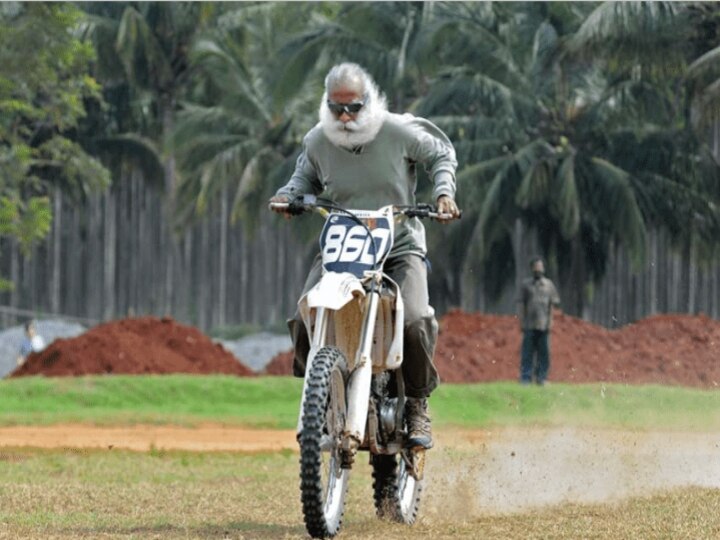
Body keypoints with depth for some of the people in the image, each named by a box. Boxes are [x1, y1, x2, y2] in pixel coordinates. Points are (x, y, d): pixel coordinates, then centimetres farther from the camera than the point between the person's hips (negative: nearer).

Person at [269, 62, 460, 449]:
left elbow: (441, 154, 8)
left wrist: (443, 191, -8)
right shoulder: (317, 141, -1)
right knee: (305, 322, -20)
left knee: (414, 322, -27)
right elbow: (306, 175, 20)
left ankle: (417, 406, -2)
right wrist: (288, 195, -1)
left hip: (400, 246, -2)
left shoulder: (398, 132, -9)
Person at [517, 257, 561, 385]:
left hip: (544, 325, 1)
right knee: (527, 352, -3)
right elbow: (522, 304, 6)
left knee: (544, 353, 1)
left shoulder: (549, 285, 10)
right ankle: (526, 377, -1)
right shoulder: (526, 284, 7)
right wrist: (522, 322, -1)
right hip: (529, 325, -1)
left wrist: (550, 321, 2)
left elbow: (553, 304, 10)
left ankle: (541, 377, 6)